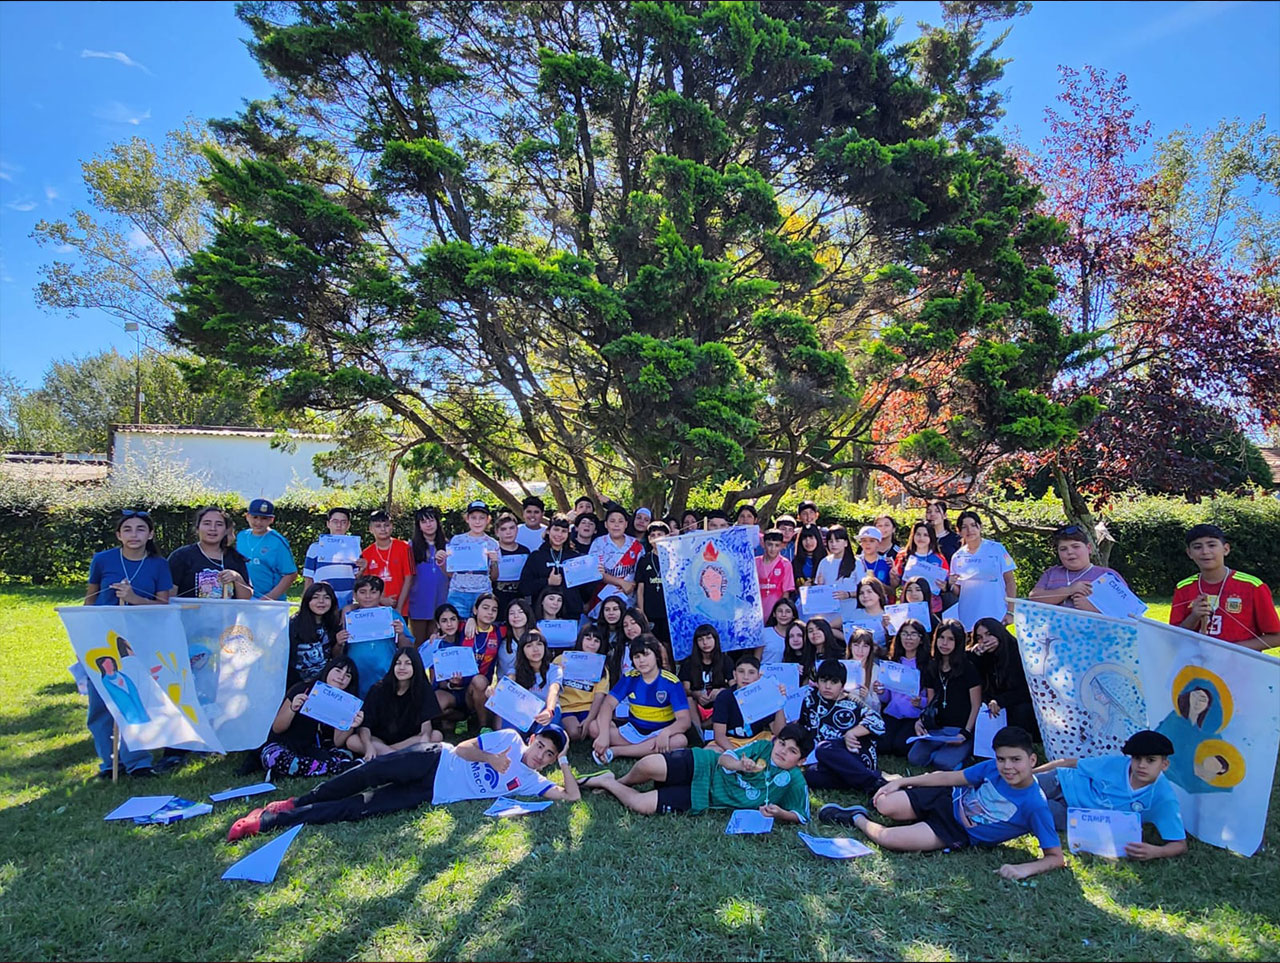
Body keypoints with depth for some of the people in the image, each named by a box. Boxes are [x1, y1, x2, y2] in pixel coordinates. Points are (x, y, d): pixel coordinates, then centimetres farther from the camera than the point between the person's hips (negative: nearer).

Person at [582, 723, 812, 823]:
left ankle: (606, 783, 12)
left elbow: (800, 816, -3)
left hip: (701, 797, -1)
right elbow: (723, 758, -1)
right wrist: (739, 764, -25)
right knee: (648, 766, -27)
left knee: (642, 805, -20)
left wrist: (778, 813, -23)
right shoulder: (763, 748, -1)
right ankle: (619, 782, 10)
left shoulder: (794, 782, -6)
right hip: (703, 765, 1)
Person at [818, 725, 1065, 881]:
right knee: (884, 805, -9)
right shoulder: (992, 767, -13)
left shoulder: (1035, 805, -25)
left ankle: (856, 819, 12)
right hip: (951, 799, 4)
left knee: (886, 838, -19)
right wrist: (901, 782, 0)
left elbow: (1056, 857, -19)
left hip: (959, 834, -4)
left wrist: (1024, 869, -38)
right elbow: (952, 777, -2)